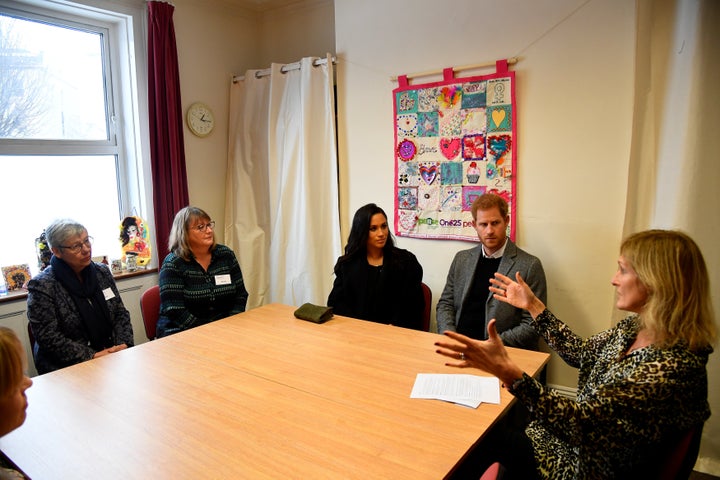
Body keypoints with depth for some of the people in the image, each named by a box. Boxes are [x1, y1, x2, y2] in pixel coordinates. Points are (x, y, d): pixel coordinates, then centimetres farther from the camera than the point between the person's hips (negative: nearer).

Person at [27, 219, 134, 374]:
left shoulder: (102, 271, 9)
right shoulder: (41, 286, -8)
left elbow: (120, 313, 11)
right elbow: (48, 338, -12)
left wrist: (123, 345, -7)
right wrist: (93, 356, -18)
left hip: (109, 355, 6)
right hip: (64, 368, -5)